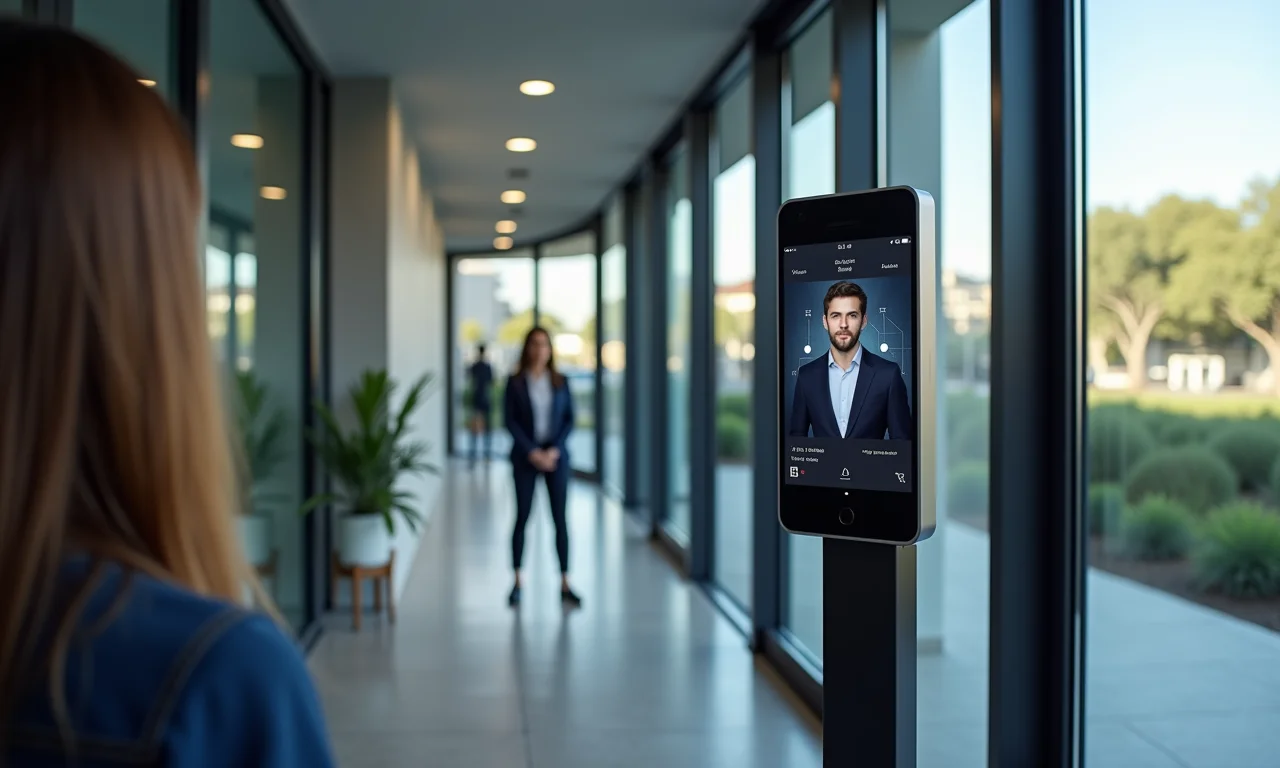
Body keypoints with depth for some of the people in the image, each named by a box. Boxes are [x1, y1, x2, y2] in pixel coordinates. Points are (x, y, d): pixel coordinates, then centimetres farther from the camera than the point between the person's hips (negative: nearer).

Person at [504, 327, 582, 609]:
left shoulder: (560, 382, 5)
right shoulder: (516, 382, 0)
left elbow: (569, 419, 3)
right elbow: (509, 420, -5)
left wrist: (554, 450, -10)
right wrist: (532, 452, -13)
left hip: (556, 456, 1)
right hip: (525, 457, -1)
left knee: (560, 518, 0)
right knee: (522, 517, 2)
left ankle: (565, 585, 4)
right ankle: (517, 583, 12)